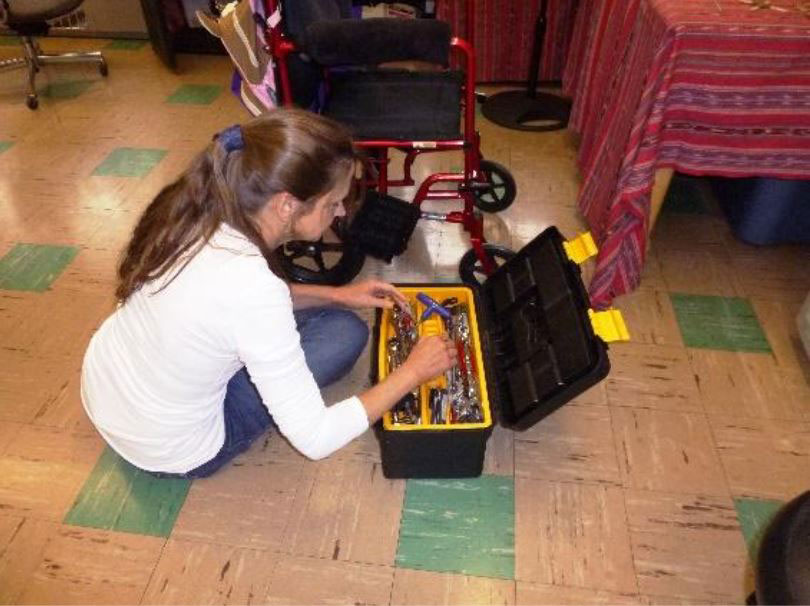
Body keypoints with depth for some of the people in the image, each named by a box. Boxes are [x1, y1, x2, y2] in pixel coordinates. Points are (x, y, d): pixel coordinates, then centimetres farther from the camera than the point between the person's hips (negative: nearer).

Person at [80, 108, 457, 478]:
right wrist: (413, 371, -17)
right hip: (167, 452, -6)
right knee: (346, 332, -5)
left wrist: (335, 293, 1)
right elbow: (314, 439, -28)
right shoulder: (252, 285, -36)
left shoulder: (195, 210, -13)